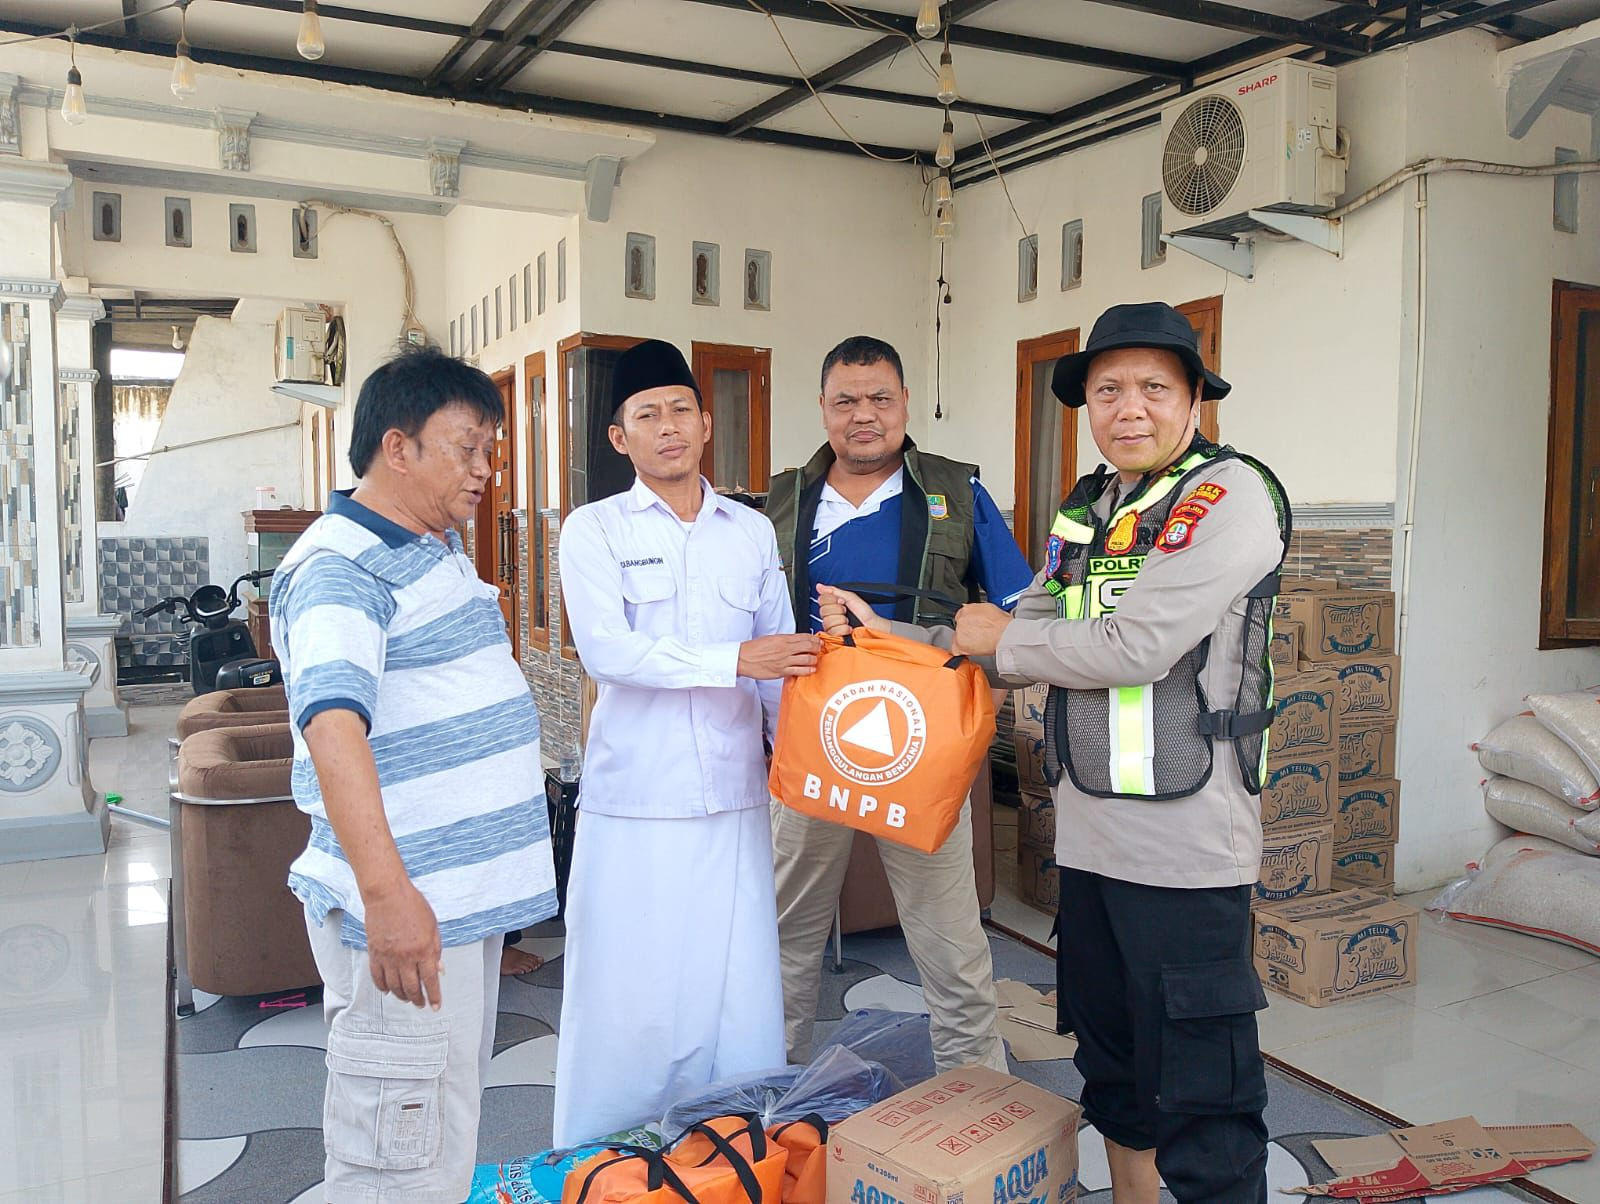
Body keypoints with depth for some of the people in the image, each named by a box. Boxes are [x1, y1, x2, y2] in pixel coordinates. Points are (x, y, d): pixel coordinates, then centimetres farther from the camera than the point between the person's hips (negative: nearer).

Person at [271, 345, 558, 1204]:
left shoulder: (442, 546, 14)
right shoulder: (338, 567, -16)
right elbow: (332, 721, -32)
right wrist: (386, 892, -42)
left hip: (471, 899, 10)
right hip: (406, 909, -10)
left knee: (453, 1129, 22)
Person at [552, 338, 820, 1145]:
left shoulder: (752, 532, 12)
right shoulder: (593, 530, 1)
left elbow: (782, 661, 15)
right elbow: (604, 650, -14)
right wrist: (733, 659, -22)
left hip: (734, 803, 3)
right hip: (633, 805, -3)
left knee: (741, 994, 7)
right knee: (626, 1000, 3)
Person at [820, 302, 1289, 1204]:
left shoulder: (1230, 495, -12)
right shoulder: (1089, 507, 13)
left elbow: (1132, 649, -21)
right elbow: (1025, 638, 15)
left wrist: (1001, 639, -6)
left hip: (1187, 847, -8)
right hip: (1091, 834, 8)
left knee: (1200, 1094, 1)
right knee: (1113, 1068, 21)